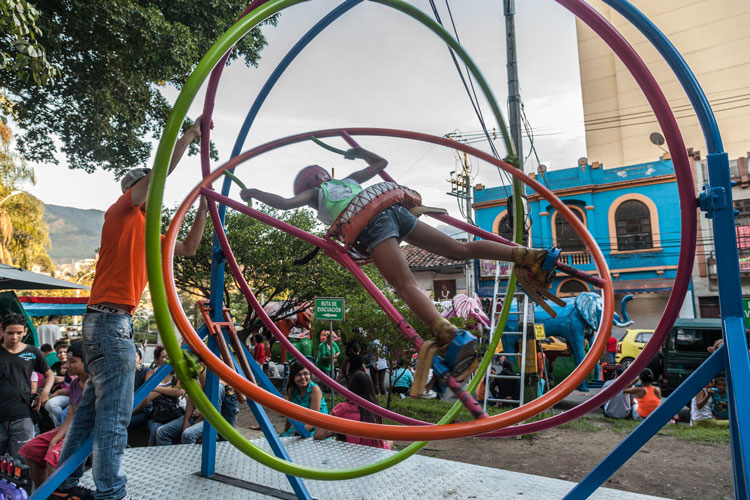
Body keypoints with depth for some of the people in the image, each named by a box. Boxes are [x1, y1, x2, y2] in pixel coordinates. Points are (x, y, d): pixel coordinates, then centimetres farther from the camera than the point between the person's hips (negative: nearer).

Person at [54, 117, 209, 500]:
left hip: (113, 322, 9)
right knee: (114, 413, -9)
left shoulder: (146, 232, 21)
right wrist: (191, 134, -1)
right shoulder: (122, 212, -1)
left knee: (93, 406, 14)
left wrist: (203, 205, 20)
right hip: (111, 320, -9)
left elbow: (188, 247, 25)